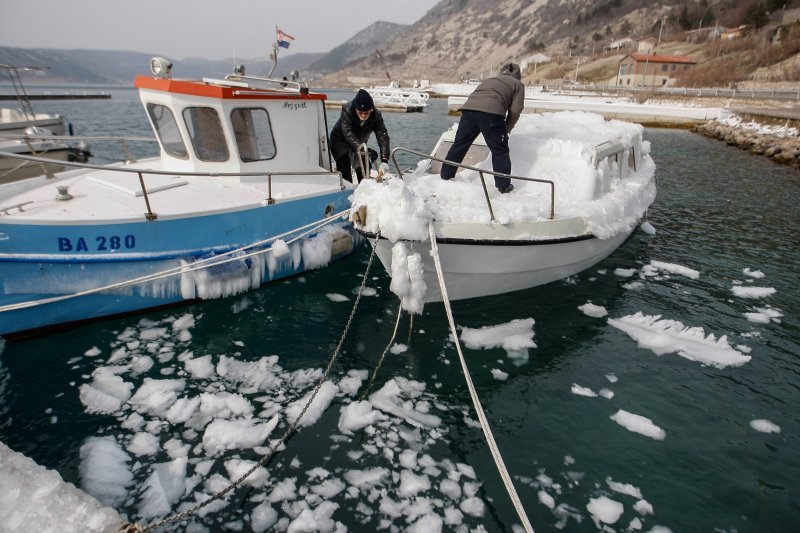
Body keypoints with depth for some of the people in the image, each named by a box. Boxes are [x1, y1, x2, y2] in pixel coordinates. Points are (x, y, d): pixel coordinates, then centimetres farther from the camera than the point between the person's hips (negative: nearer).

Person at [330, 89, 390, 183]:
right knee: (344, 172, -11)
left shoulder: (376, 115, -23)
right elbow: (348, 133, -38)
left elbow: (383, 137, -27)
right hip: (340, 142, -3)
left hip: (360, 143, 3)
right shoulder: (347, 110, -31)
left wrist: (384, 160, -39)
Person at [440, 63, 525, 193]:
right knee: (499, 150, 6)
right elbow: (515, 110, 11)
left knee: (460, 144, 15)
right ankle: (504, 185, 10)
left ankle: (445, 176, 22)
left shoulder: (489, 80, 38)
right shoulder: (518, 84, 25)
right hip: (491, 112, -4)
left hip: (469, 107, 5)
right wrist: (506, 129, 24)